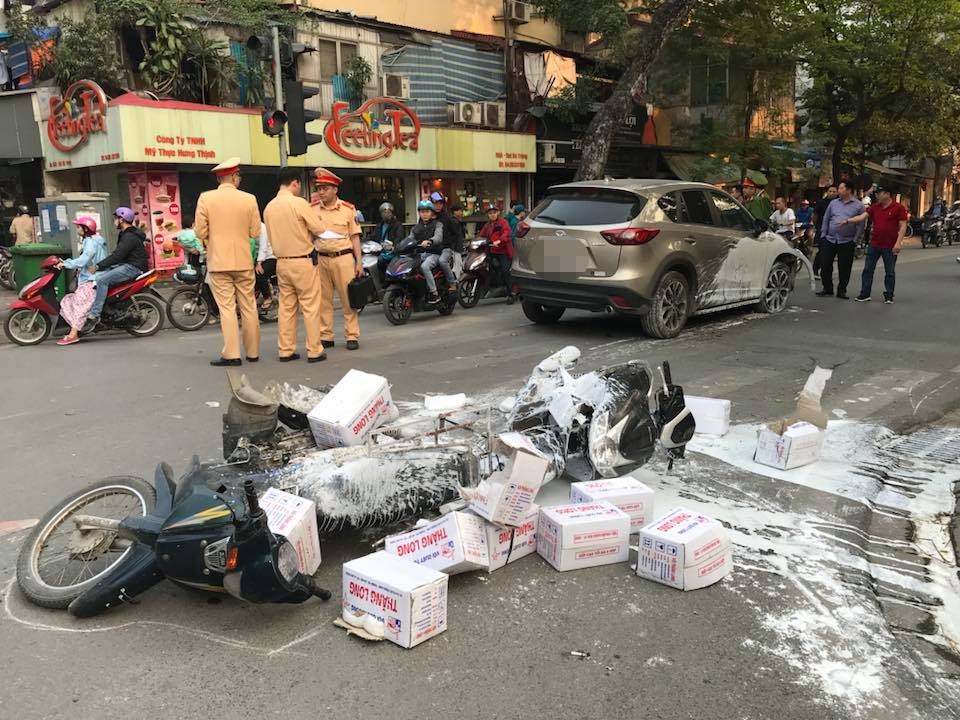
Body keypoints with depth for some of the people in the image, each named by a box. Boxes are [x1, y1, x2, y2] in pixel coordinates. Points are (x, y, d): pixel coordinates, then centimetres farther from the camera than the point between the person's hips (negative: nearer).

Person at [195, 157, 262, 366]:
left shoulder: (206, 198, -5)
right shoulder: (249, 199, -3)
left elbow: (201, 232, -5)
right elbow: (255, 232, 1)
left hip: (218, 261, -1)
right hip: (243, 260, 1)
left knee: (226, 307, 0)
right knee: (249, 307, 10)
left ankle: (231, 354, -3)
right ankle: (253, 351, 16)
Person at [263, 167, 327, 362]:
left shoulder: (269, 207, 4)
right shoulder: (299, 203, -13)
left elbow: (270, 235, 12)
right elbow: (319, 229, -10)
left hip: (282, 262, 6)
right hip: (303, 261, -6)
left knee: (286, 307, 10)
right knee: (310, 306, 0)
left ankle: (285, 350, 13)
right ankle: (314, 351, 1)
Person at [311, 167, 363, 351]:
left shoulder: (348, 209, 3)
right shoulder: (312, 209, 5)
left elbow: (355, 237, 4)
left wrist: (359, 261, 0)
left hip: (343, 258, -2)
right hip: (321, 259, 2)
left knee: (348, 298, 0)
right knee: (323, 300, 6)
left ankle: (352, 336, 6)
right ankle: (326, 336, 14)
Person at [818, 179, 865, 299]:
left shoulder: (858, 205, 2)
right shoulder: (833, 203, 10)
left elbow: (861, 223, 1)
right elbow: (826, 219, 14)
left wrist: (855, 239, -7)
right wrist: (824, 234, 7)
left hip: (846, 242, -3)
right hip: (830, 240, 3)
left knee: (844, 268, 2)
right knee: (825, 266, 4)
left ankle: (841, 290, 13)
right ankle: (827, 288, 18)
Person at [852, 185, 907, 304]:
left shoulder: (898, 208, -7)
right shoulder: (874, 207, 7)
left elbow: (903, 226, -9)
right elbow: (862, 216, 2)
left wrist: (898, 242, -17)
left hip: (890, 247, -5)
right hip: (874, 245, 5)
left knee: (890, 272, 6)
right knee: (868, 269, 5)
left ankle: (888, 296, 14)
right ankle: (865, 294, 12)